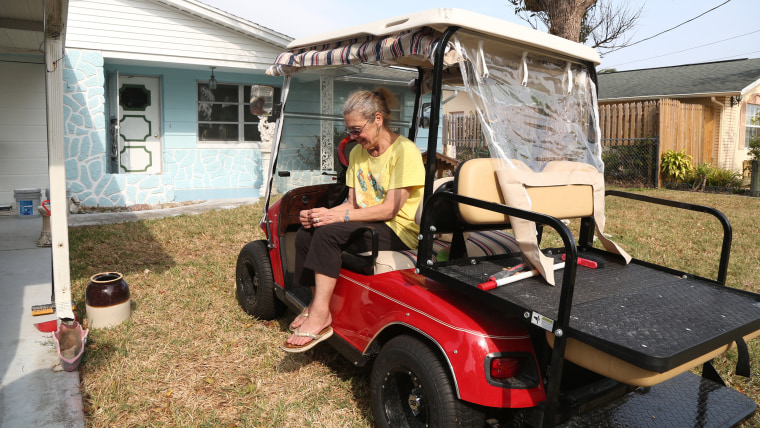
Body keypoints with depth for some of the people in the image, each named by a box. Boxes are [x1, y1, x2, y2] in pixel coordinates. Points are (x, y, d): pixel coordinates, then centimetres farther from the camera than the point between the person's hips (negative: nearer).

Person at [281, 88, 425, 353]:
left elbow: (389, 209, -18)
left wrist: (340, 216, -24)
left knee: (328, 231, -28)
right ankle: (315, 303, -4)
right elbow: (352, 204, 9)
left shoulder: (404, 151, -12)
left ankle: (320, 316, -21)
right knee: (305, 233, -13)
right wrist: (320, 213, -10)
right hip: (367, 225, 8)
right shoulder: (357, 153, 12)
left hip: (398, 233, -8)